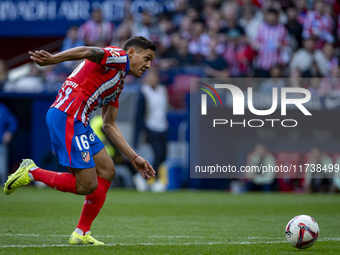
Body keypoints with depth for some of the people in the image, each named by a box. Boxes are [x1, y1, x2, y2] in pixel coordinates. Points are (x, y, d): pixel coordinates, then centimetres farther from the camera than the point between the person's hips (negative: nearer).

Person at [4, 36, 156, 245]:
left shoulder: (118, 84, 27)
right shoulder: (118, 57, -1)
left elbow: (109, 126, 32)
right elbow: (88, 52, -21)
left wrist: (135, 158, 30)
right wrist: (53, 59, -40)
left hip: (78, 122, 11)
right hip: (66, 117, -11)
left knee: (107, 171, 13)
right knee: (87, 185, -11)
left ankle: (81, 234, 17)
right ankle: (32, 172, 1)